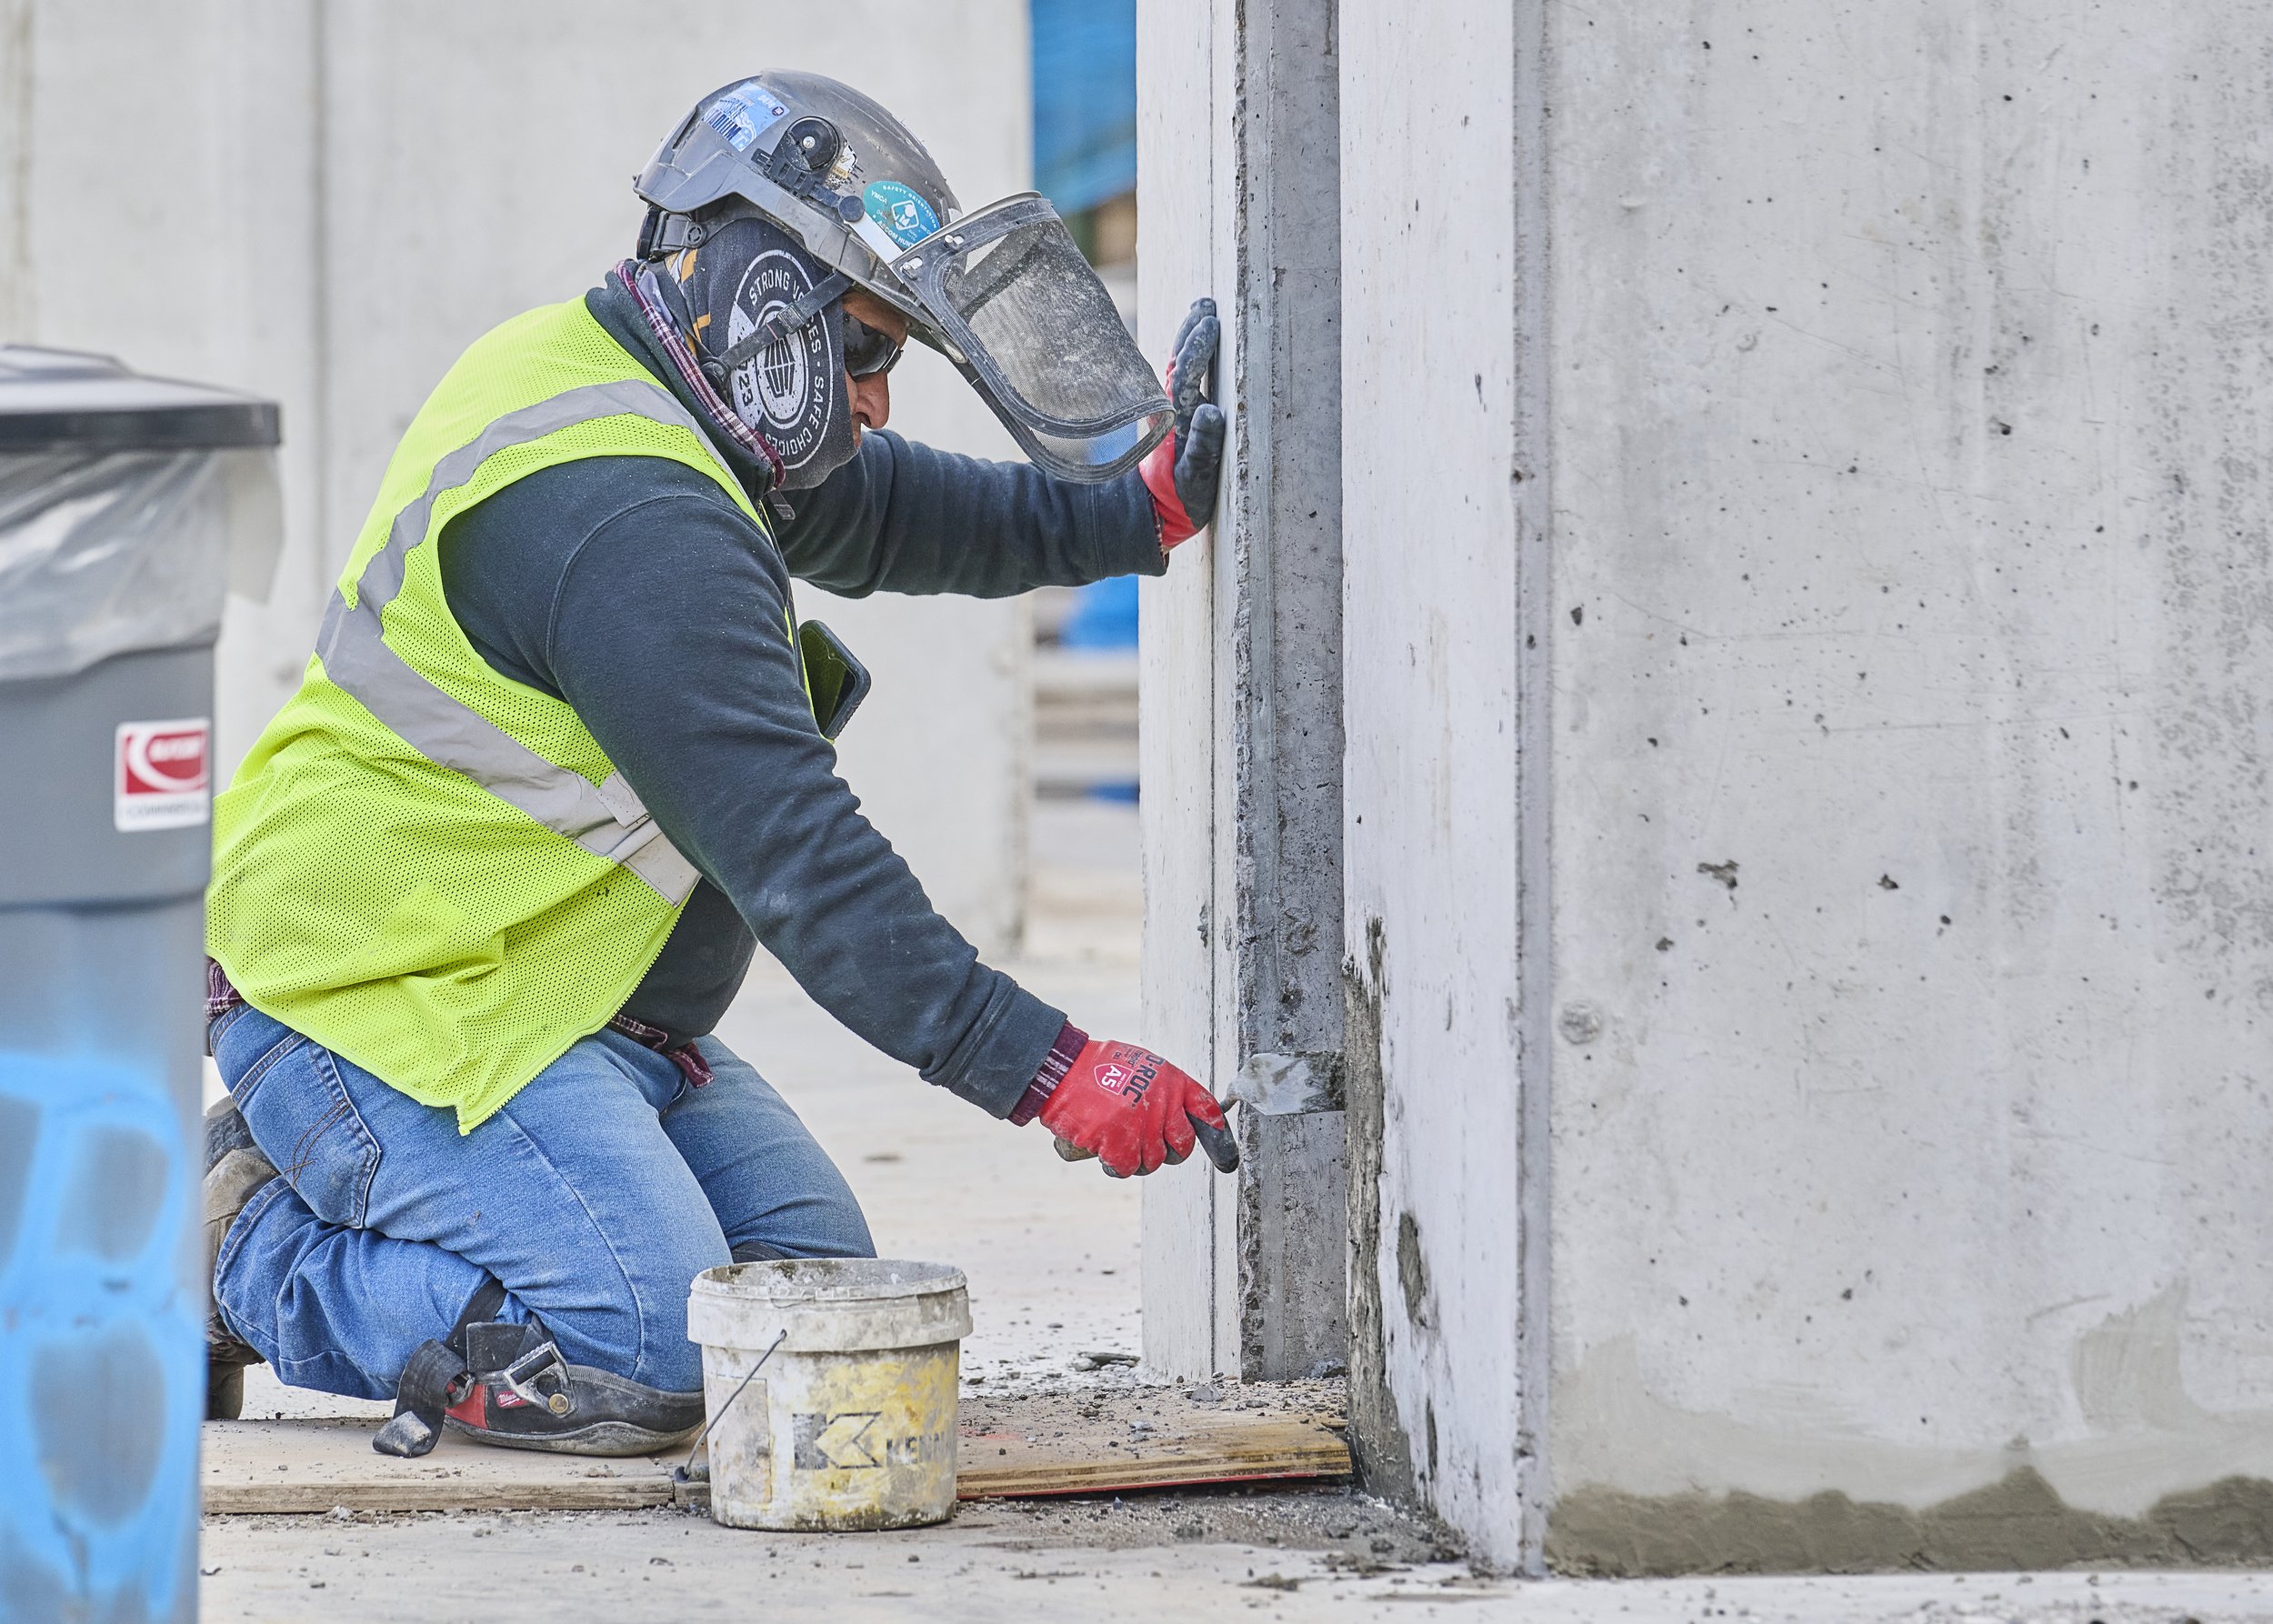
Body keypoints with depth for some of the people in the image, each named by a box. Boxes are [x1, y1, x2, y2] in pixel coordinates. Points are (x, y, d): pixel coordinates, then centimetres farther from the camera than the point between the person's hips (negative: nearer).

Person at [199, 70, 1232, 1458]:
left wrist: (1141, 509, 9)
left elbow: (886, 511, 23)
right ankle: (252, 1259, -4)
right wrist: (1045, 1071, -27)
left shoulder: (601, 375, 8)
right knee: (659, 1360, -22)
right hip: (385, 1001, -11)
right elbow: (795, 855, -28)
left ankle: (332, 1190, 12)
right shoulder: (631, 526, -25)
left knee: (811, 1276, 6)